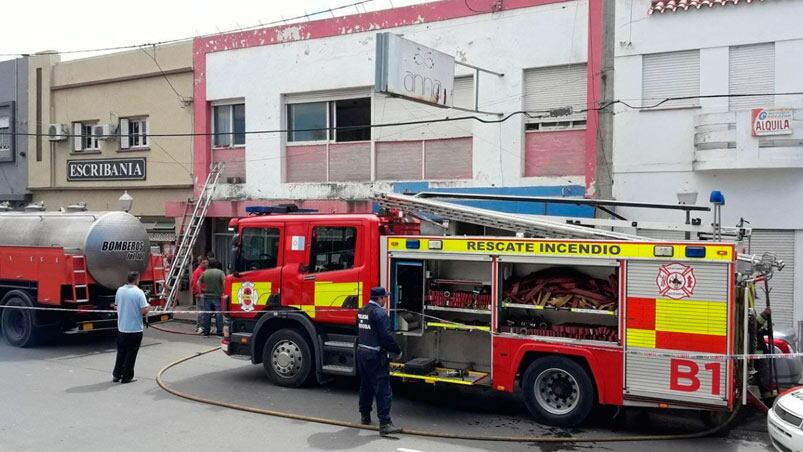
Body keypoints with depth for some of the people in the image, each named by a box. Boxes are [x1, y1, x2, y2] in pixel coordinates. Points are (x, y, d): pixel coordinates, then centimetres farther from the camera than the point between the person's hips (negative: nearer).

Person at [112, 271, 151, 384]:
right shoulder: (138, 292, -17)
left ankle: (116, 375, 23)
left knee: (121, 352, 17)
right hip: (135, 329, -5)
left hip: (121, 328, 5)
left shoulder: (119, 290, 0)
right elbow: (144, 311, -20)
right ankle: (127, 377, 11)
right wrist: (148, 307, 1)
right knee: (131, 353, 5)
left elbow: (116, 305, 14)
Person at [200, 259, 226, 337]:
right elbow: (224, 282, -18)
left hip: (207, 296, 3)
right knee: (218, 314, 1)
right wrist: (222, 292, -9)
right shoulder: (220, 272, -5)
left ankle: (206, 331, 12)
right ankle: (219, 332, 0)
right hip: (217, 296, -3)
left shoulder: (205, 272, 6)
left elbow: (198, 282, 8)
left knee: (206, 314, 8)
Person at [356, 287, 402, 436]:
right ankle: (384, 424, -10)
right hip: (375, 356, -9)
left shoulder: (362, 311, 10)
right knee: (383, 390, -7)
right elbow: (387, 337, -19)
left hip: (361, 352, 9)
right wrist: (397, 352, -8)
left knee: (365, 386, 21)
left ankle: (365, 416, 31)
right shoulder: (380, 313, -17)